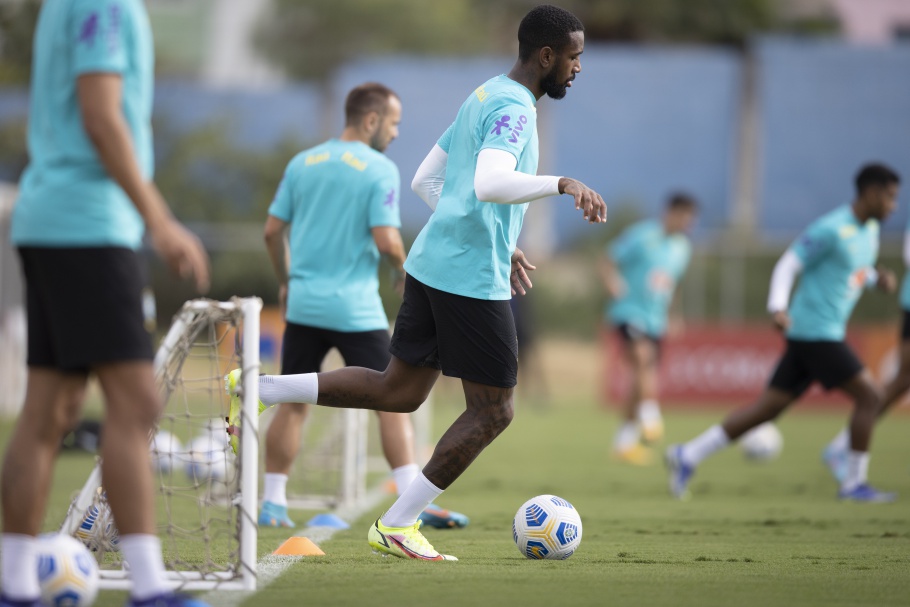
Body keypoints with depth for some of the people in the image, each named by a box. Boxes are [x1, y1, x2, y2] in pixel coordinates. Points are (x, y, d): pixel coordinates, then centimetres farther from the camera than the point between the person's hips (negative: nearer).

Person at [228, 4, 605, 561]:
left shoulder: (482, 98, 18)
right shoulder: (513, 108, -14)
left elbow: (425, 180, 24)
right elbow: (488, 185, -32)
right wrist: (563, 184, -31)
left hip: (432, 264, 10)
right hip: (471, 280, -10)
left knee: (398, 391, 15)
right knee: (492, 411, 0)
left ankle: (260, 389, 7)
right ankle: (397, 526, 3)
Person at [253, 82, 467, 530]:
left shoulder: (302, 163, 9)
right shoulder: (379, 170, -7)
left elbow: (273, 230, 9)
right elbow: (386, 240, -15)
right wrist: (403, 271, 5)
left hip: (303, 304, 5)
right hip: (356, 309, -5)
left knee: (292, 404, 11)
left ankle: (273, 503, 11)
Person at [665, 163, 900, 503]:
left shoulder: (869, 229, 14)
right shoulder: (831, 229, -14)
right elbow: (788, 265, -13)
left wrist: (876, 279, 8)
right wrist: (778, 307, -26)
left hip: (826, 333, 9)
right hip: (815, 331, -9)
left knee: (770, 407, 8)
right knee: (869, 395, -10)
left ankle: (689, 455, 10)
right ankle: (854, 483, -3)